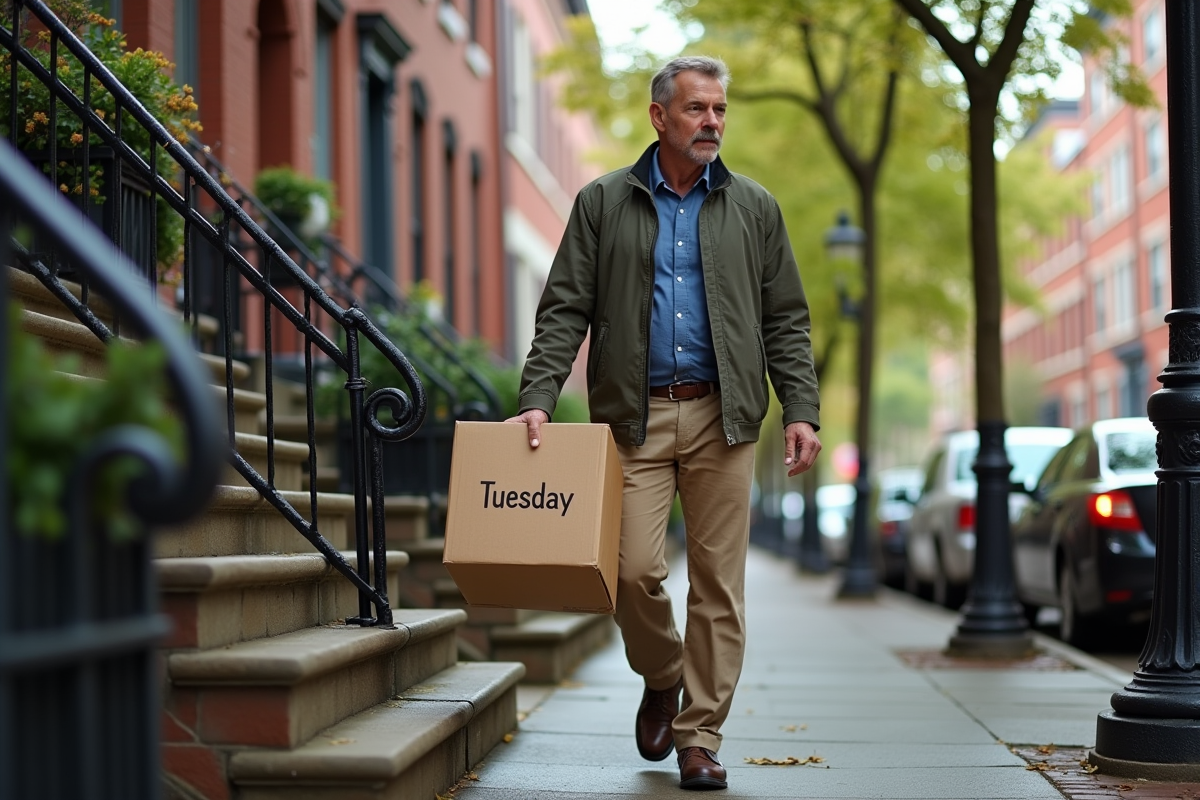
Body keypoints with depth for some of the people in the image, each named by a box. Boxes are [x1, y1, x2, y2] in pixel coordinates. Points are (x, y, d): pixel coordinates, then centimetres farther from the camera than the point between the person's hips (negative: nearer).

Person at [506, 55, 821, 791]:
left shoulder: (754, 210, 11)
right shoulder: (603, 204, 8)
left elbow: (787, 320, 9)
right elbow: (565, 310, 3)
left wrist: (801, 410, -2)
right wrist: (538, 397, -9)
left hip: (722, 417, 1)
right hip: (634, 416, -1)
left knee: (718, 582, 0)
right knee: (637, 570, -8)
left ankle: (701, 738, 10)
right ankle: (661, 680, 22)